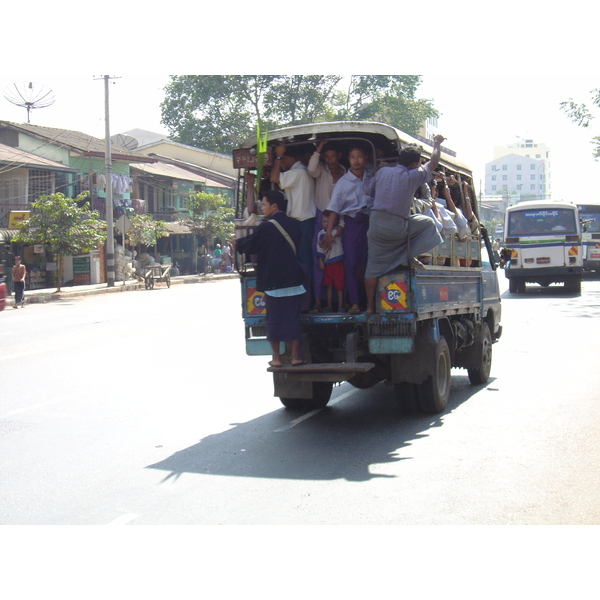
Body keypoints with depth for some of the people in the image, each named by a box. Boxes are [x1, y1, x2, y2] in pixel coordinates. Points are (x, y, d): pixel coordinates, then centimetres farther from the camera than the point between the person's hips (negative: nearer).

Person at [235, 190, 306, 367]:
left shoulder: (265, 227, -10)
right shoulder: (295, 225, 6)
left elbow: (248, 246, 0)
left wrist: (238, 243, 22)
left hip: (273, 282, -4)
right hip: (293, 280, 4)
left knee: (274, 318, 5)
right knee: (293, 317, 8)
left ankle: (276, 357, 8)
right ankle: (295, 356, 9)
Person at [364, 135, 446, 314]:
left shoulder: (382, 172, 9)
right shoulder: (413, 176, -2)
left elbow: (369, 190, 20)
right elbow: (433, 162, 13)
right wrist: (437, 143, 29)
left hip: (376, 223, 4)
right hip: (398, 227, -4)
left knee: (373, 266, 11)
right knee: (427, 223, 20)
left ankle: (370, 305, 11)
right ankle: (410, 256, 12)